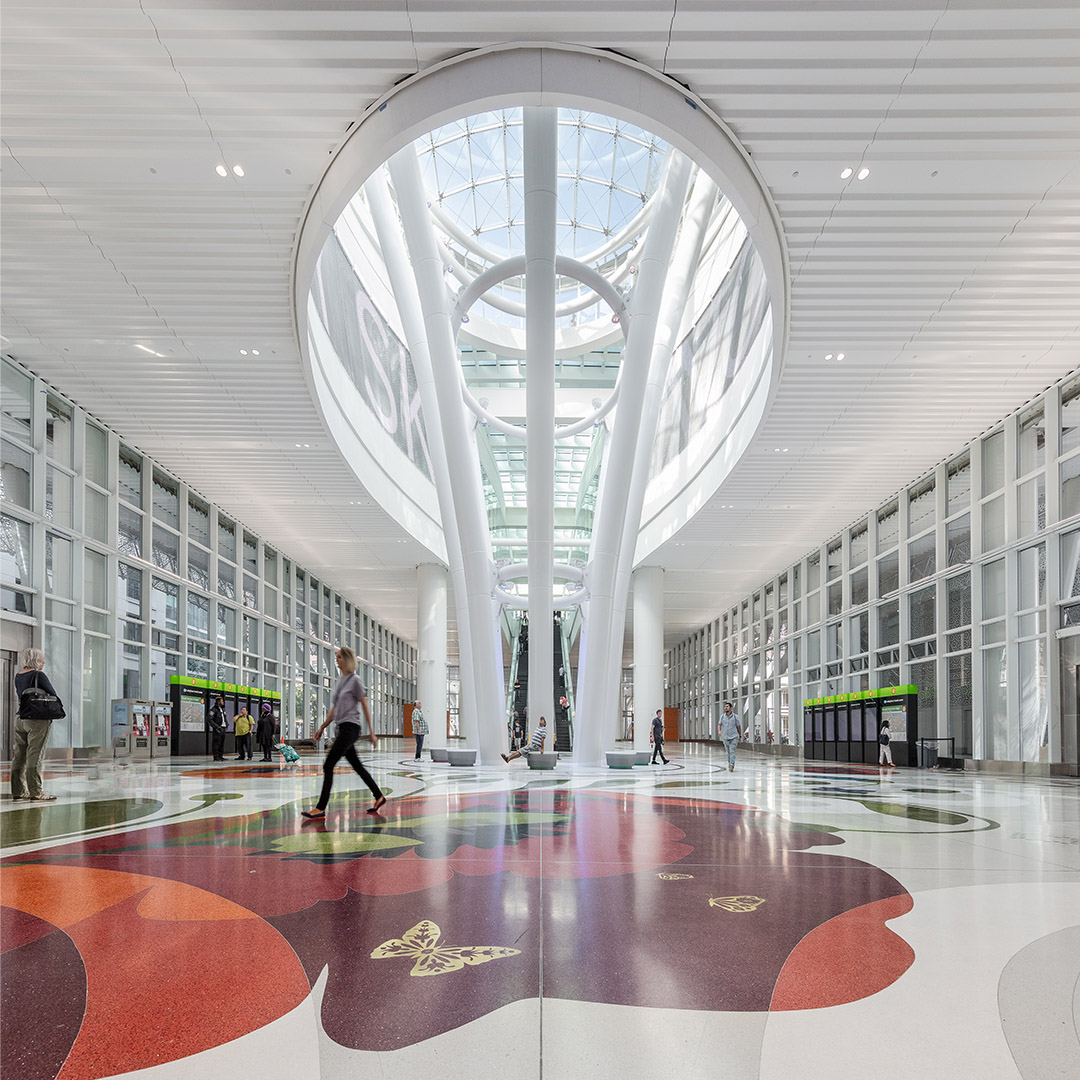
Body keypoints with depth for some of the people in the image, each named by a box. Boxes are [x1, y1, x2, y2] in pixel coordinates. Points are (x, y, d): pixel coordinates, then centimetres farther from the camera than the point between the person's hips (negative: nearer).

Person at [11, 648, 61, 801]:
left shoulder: (18, 676, 11)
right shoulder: (39, 675, -12)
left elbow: (20, 695, 17)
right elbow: (54, 695, -10)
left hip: (20, 718, 8)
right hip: (38, 719, -8)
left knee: (19, 755, 11)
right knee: (35, 755, -6)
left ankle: (18, 790, 16)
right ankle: (36, 793, -5)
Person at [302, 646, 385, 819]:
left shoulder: (355, 680, -8)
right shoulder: (340, 681, 16)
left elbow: (365, 707, -7)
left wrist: (371, 732, -9)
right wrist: (322, 727, 19)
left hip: (350, 728, -9)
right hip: (340, 728, 9)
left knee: (328, 766, -12)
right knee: (357, 766, 12)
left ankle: (320, 809, -11)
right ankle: (379, 797, 23)